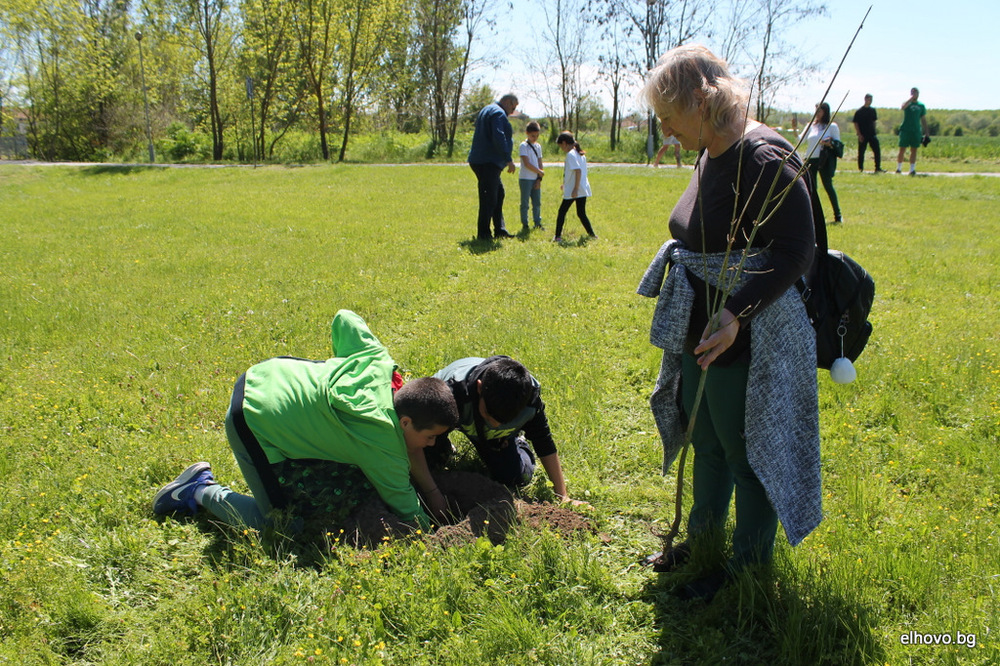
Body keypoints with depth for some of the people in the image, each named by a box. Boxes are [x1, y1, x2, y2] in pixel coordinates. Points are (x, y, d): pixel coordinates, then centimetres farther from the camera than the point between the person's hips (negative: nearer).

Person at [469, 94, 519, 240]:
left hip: (479, 161, 11)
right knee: (489, 198, -7)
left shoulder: (487, 110, 22)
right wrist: (508, 159, -22)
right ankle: (483, 234, -4)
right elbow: (498, 138, -23)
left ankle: (500, 230, 20)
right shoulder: (498, 113, -12)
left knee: (498, 194, 17)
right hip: (488, 162, -11)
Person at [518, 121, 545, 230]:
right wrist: (540, 172, -8)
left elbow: (539, 163, 11)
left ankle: (537, 223, 17)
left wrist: (539, 179, 1)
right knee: (525, 203, -1)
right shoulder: (523, 146, -7)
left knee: (537, 202, 8)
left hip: (536, 179, 6)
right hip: (525, 179, -6)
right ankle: (524, 224, 6)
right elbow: (527, 164, -15)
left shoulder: (538, 146, 12)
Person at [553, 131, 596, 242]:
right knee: (581, 213, 14)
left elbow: (578, 170, -23)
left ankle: (558, 236, 2)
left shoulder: (570, 154, -13)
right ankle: (591, 234, 11)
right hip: (583, 190, 8)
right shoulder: (580, 154, 14)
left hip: (572, 191, -8)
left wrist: (575, 189, -24)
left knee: (562, 212, 1)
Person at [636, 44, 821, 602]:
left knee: (749, 452, 8)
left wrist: (737, 313, -31)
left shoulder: (765, 159, -21)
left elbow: (797, 251, -22)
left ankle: (750, 567, 29)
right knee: (707, 442, 22)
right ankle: (703, 539, 43)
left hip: (747, 341, -9)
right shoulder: (709, 156, 6)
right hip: (699, 332, 9)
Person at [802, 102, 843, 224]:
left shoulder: (832, 126, 3)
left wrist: (829, 144, -17)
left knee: (828, 186, -5)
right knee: (811, 188, 2)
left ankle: (838, 216, 4)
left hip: (824, 161, -4)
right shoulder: (811, 126, 13)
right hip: (810, 160, 4)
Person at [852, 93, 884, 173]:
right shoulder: (859, 111, -4)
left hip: (872, 134, 4)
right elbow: (855, 123, -5)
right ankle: (860, 169, 12)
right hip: (863, 135, -4)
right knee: (861, 152, 2)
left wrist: (875, 130, 12)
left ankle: (878, 168, 1)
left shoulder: (873, 110, 10)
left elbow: (874, 121, 20)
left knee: (877, 150, -3)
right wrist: (859, 134, -12)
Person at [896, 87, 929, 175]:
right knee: (902, 150, 0)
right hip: (905, 130, -3)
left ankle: (912, 169, 1)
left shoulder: (921, 105, 13)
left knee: (914, 150, 1)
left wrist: (926, 132, 11)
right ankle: (898, 168, 10)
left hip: (916, 131, 3)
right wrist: (911, 98, -20)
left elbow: (923, 119, 15)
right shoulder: (907, 103, 4)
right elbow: (903, 106, -23)